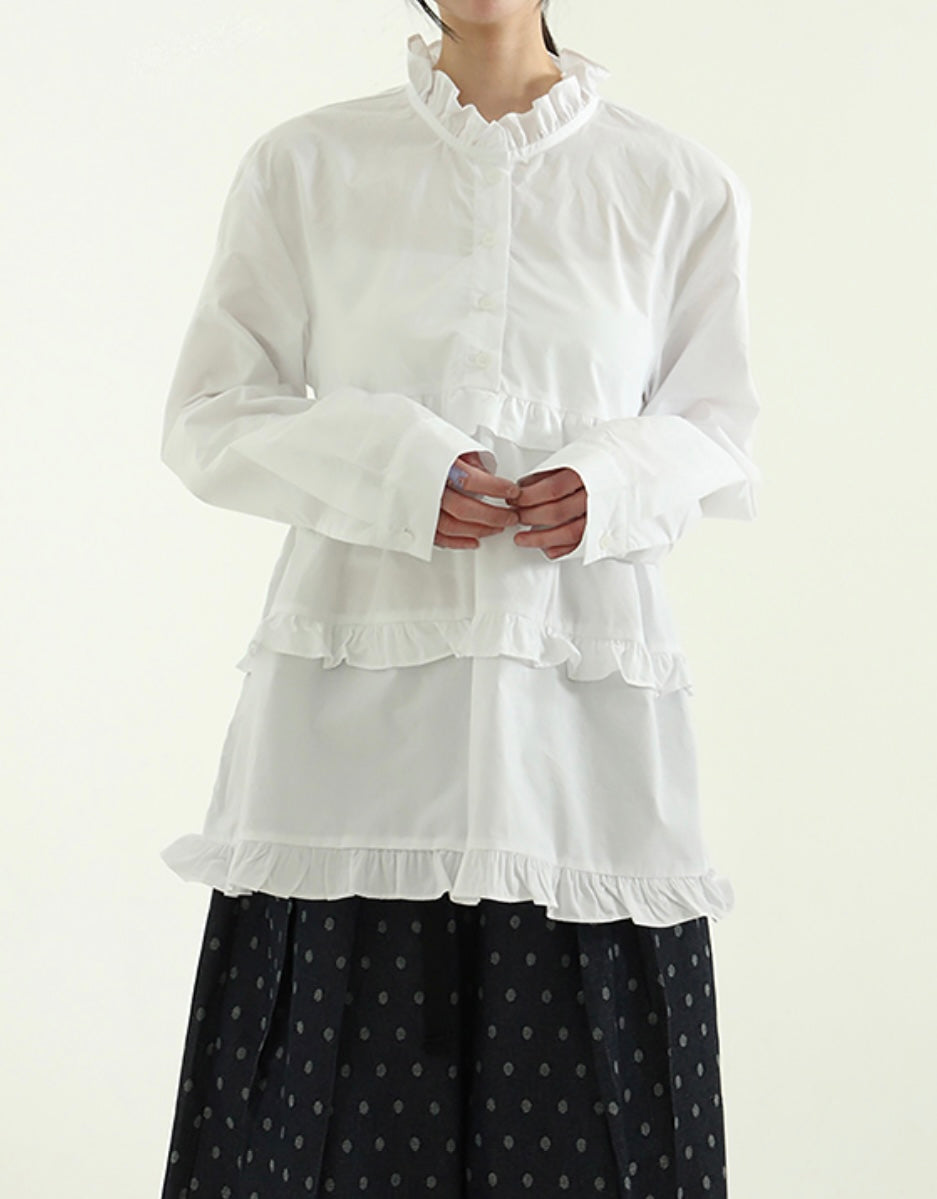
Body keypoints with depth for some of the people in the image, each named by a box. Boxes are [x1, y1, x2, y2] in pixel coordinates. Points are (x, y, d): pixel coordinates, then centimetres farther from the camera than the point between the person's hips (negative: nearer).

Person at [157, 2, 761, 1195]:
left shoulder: (678, 186, 9)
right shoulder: (302, 168, 8)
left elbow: (718, 433, 14)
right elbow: (208, 417, 8)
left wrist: (613, 482, -9)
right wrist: (386, 469, -10)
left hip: (583, 707, 1)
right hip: (354, 692, 0)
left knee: (584, 1102, 1)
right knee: (331, 1079, 0)